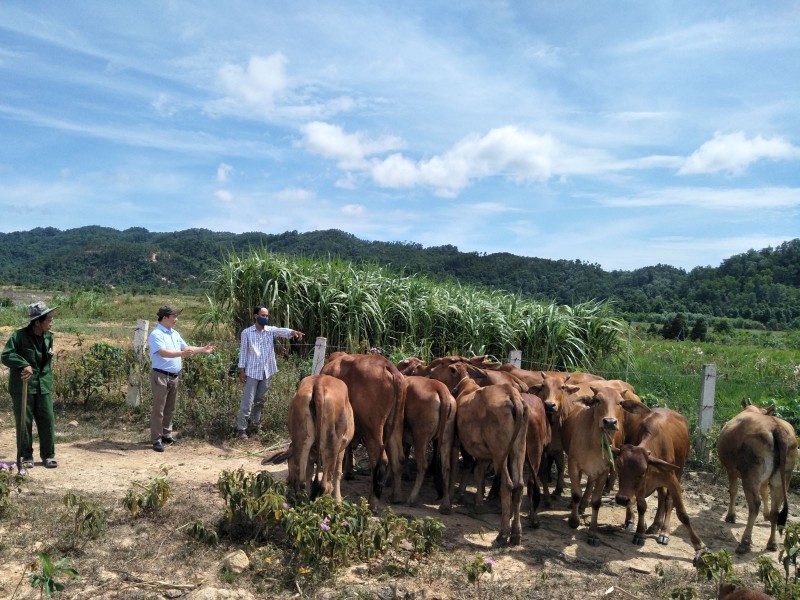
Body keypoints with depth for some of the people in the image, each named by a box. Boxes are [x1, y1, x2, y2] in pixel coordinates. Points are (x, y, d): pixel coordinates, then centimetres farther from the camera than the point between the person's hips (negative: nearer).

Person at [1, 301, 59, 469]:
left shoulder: (49, 337, 4)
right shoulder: (19, 336, -11)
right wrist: (24, 365, -24)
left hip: (43, 386, 4)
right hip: (22, 387, -4)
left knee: (48, 420, 3)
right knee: (24, 422, 5)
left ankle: (48, 455, 16)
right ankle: (26, 456, 18)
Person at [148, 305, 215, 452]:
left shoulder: (175, 333, 14)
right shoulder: (156, 334, -14)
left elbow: (186, 348, 22)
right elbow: (163, 352, -28)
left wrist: (202, 349, 17)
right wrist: (181, 354, -40)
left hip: (174, 376, 8)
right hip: (161, 376, -8)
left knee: (170, 409, 16)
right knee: (158, 409, -3)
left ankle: (166, 434, 27)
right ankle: (156, 439, 2)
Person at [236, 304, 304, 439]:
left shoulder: (271, 330, 1)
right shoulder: (246, 332, -6)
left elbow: (282, 331, -19)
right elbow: (243, 352, -3)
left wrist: (292, 332, -41)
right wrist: (241, 371, -5)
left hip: (266, 372, 4)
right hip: (252, 372, -4)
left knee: (260, 401, 16)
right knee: (247, 401, -2)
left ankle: (256, 423, 32)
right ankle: (241, 428, 5)